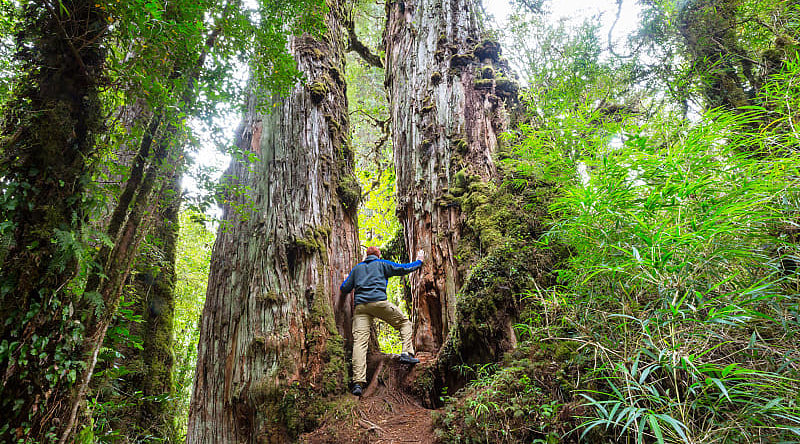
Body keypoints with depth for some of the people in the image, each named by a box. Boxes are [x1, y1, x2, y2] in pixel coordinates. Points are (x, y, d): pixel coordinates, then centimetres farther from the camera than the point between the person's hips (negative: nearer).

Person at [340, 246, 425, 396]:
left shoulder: (357, 268, 25)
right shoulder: (382, 264, 16)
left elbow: (344, 289, 24)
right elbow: (404, 269, 16)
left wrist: (346, 280, 47)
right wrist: (419, 261, 32)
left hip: (360, 305, 3)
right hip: (379, 302, -3)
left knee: (359, 341, -6)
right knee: (404, 322, 16)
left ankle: (358, 382, -16)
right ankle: (407, 353, -3)